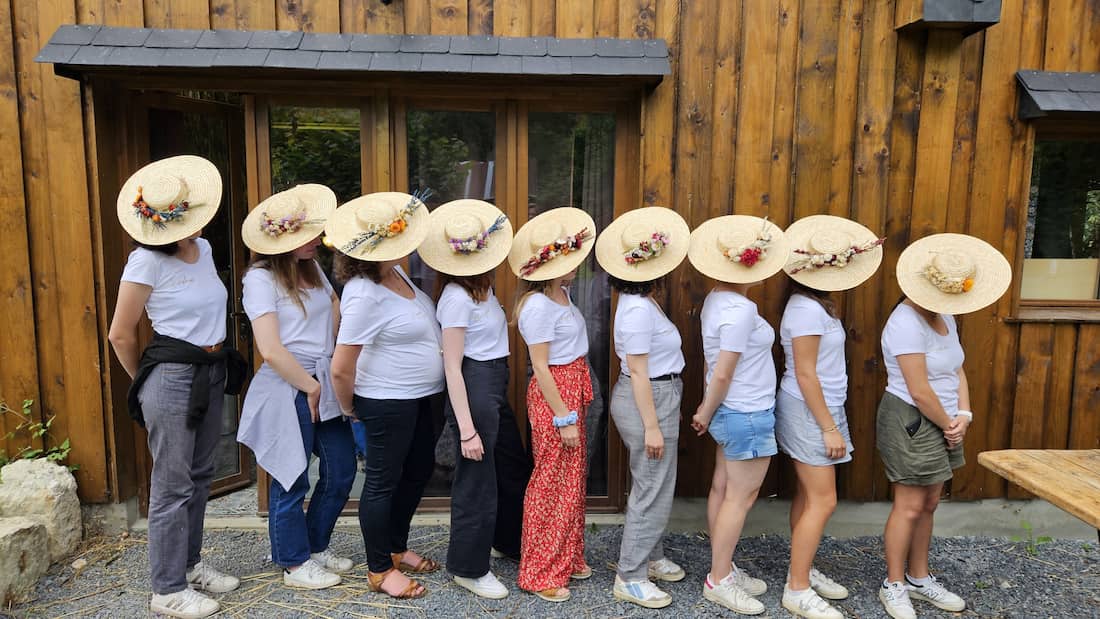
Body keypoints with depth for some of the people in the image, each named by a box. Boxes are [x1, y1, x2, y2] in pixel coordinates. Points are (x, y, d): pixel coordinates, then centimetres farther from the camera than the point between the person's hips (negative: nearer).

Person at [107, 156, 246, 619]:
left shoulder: (203, 248, 5)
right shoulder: (147, 261, -16)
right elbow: (120, 335, -9)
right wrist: (145, 381, 4)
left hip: (210, 374, 7)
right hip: (172, 377, -7)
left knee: (199, 477, 17)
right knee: (173, 487, 1)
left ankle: (190, 564, 34)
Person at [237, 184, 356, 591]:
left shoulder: (313, 269, 11)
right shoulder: (261, 278, -12)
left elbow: (337, 320, 9)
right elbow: (271, 350, -18)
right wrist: (310, 387, -10)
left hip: (324, 382, 8)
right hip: (287, 390, -7)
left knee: (341, 469, 13)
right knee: (292, 481, 6)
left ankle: (316, 546, 33)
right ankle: (295, 564, 25)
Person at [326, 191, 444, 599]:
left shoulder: (394, 271, 1)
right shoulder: (365, 296, -27)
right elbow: (341, 369, -25)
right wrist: (349, 408, -7)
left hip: (424, 397, 9)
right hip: (388, 403, -9)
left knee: (417, 473, 21)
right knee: (384, 482, 7)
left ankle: (396, 549, 40)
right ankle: (379, 570, 26)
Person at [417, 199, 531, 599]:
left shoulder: (481, 288, 7)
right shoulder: (457, 297, -19)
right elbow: (452, 367, -20)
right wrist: (466, 428, -21)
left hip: (495, 390, 10)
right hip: (473, 391, -10)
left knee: (515, 470, 22)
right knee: (477, 482, 5)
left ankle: (508, 540, 44)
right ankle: (468, 568, 24)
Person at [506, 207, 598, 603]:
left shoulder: (561, 292, 6)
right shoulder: (538, 306, -21)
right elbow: (541, 367, -20)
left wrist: (574, 409, 17)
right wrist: (564, 418, -17)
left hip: (573, 390, 9)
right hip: (554, 395, -9)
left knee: (573, 479, 18)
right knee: (552, 483, 2)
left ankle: (567, 558, 34)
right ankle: (539, 574, 18)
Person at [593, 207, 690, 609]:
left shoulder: (642, 302, 9)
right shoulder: (639, 309, -23)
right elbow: (637, 372, -23)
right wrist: (652, 426, -21)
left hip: (657, 397, 10)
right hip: (648, 403, -10)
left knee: (655, 487, 21)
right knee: (652, 492, -1)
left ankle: (651, 558, 36)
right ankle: (630, 578, 12)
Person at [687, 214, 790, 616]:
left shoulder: (717, 299, 4)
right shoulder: (739, 310, -24)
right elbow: (722, 374, -21)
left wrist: (709, 409, 10)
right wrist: (707, 413, -7)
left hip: (732, 412, 9)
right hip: (748, 416, -9)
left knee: (723, 490, 16)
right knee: (740, 497, 3)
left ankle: (723, 569, 29)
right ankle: (718, 581, 15)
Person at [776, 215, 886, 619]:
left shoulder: (815, 305, 9)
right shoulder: (807, 310, -21)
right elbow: (805, 376, -21)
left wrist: (830, 421, 17)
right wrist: (829, 428, -18)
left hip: (816, 409, 9)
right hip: (809, 412, -9)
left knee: (808, 495, 15)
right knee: (822, 501, -5)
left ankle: (801, 571, 26)